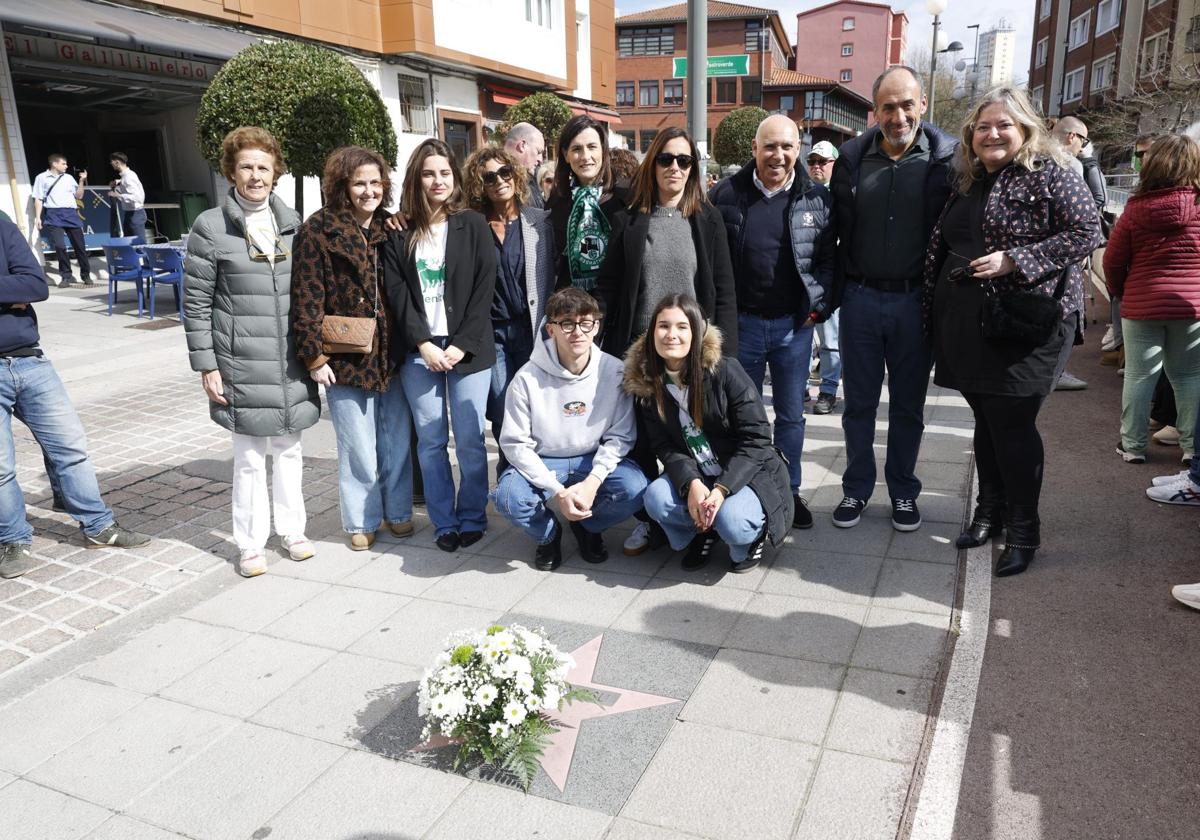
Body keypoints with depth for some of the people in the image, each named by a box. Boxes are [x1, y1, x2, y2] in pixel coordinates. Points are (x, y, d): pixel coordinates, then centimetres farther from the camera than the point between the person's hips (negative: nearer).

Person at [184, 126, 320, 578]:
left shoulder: (291, 222, 9)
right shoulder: (210, 227, -3)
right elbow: (196, 302, -3)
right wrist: (206, 366, -7)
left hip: (292, 361, 4)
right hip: (242, 364, -3)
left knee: (289, 448, 14)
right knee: (249, 456, 4)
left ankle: (292, 529, 29)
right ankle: (250, 544, 20)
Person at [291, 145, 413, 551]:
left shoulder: (389, 227, 9)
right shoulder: (319, 229, -6)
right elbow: (307, 298, -9)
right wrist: (315, 356, -12)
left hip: (391, 353, 4)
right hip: (346, 358, -4)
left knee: (398, 439, 12)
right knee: (359, 447, 5)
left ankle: (398, 511, 30)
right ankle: (362, 521, 23)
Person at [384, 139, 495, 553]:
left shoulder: (473, 225, 5)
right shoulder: (399, 234, 9)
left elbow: (484, 289, -2)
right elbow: (398, 294, 2)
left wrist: (462, 345, -10)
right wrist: (423, 344, -10)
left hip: (467, 349, -1)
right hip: (418, 352, 2)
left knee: (470, 441, 0)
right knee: (430, 441, 4)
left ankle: (472, 519, 15)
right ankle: (444, 522, 15)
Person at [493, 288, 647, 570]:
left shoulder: (614, 372, -12)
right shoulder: (528, 378, -16)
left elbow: (620, 436, -7)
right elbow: (515, 443, -13)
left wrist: (592, 481, -22)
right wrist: (558, 491, -22)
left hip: (595, 460, 1)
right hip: (542, 462, -1)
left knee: (635, 488, -27)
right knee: (508, 497, -30)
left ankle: (587, 526, 8)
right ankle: (548, 534, 8)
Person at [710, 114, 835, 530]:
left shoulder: (817, 198, 1)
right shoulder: (726, 194, -2)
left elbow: (827, 258, 8)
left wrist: (818, 305, -3)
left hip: (794, 325, 1)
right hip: (741, 322, -1)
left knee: (791, 415, 11)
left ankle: (789, 491, 25)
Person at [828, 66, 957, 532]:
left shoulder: (945, 158, -5)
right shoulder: (853, 156, 1)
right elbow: (837, 228, 5)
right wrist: (833, 292, 2)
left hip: (914, 300, -1)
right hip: (860, 297, 2)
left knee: (908, 404, 12)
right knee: (858, 402, 11)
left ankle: (903, 490, 27)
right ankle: (856, 488, 26)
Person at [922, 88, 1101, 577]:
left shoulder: (1049, 174, -4)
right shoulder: (968, 182, 15)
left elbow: (1086, 231, -11)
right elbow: (941, 248, 20)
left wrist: (1015, 260, -20)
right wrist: (935, 312, 14)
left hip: (1024, 324, -6)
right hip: (967, 325, 6)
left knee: (1012, 424, -4)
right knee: (986, 421, 13)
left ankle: (1023, 529, 11)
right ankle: (990, 509, 27)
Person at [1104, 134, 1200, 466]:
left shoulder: (1137, 208, -6)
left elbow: (1113, 260, -2)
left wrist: (1121, 292, 14)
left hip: (1143, 304, -1)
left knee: (1139, 375, 7)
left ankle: (1132, 445, 13)